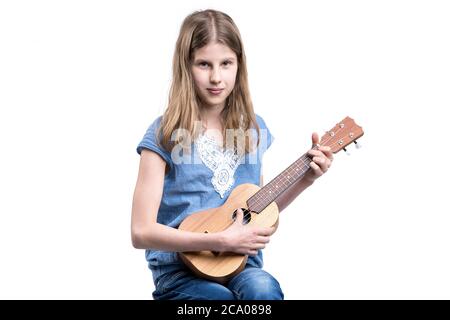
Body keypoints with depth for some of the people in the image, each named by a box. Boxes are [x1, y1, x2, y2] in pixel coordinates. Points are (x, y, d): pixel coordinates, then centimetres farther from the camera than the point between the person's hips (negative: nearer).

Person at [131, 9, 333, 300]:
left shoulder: (254, 129, 7)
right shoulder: (165, 134, -7)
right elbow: (142, 232, -11)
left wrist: (305, 180, 7)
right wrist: (220, 241, -17)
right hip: (182, 272, -3)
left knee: (263, 288, -31)